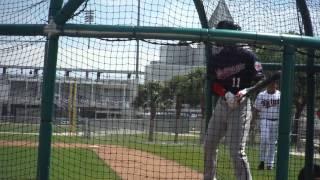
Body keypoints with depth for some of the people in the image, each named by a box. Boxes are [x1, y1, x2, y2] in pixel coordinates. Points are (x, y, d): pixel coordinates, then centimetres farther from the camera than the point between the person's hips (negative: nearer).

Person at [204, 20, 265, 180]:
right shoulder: (216, 59, 8)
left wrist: (246, 91, -23)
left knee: (236, 150, -13)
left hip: (241, 105, -6)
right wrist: (226, 94, -15)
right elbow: (213, 84, 4)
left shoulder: (247, 55, -5)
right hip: (222, 103, 6)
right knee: (209, 145, 12)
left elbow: (260, 80, -4)